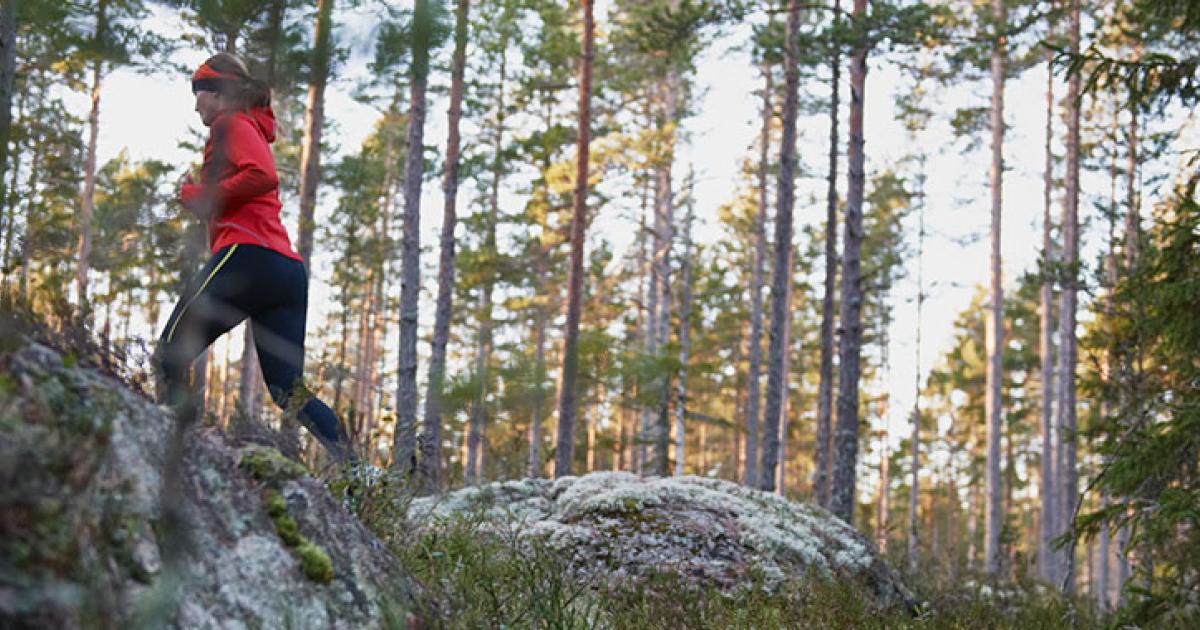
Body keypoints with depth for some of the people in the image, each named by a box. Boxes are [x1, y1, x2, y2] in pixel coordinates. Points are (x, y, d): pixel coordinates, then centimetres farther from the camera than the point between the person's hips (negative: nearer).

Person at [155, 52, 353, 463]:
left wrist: (207, 196, -5)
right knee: (287, 390, 4)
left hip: (247, 256, -9)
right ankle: (357, 470, -11)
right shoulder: (256, 131, 32)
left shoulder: (233, 124, 3)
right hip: (290, 271, 9)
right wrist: (200, 197, 18)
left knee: (170, 357, -3)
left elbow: (263, 176, -16)